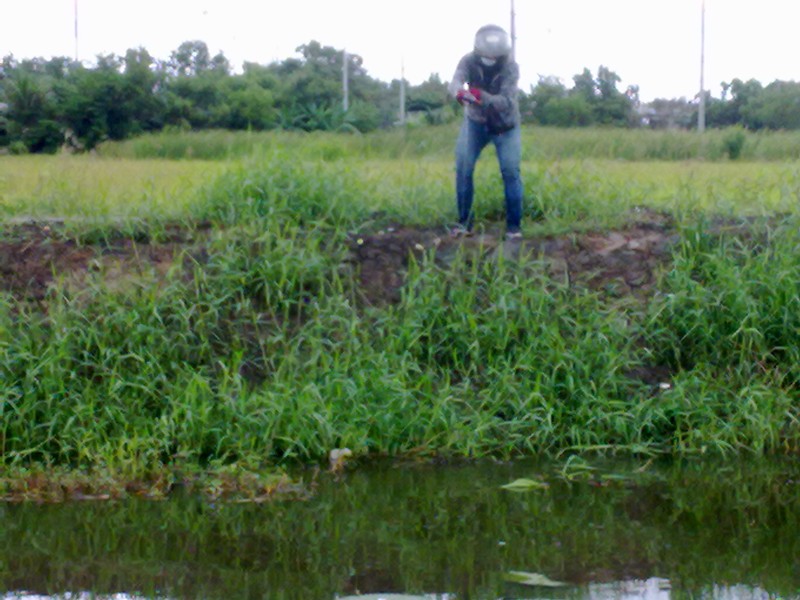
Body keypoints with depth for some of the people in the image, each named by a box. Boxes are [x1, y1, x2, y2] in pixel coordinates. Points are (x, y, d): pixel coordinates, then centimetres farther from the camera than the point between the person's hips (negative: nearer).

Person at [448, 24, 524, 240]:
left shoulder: (510, 67, -23)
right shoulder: (469, 61, -18)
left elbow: (507, 102, -33)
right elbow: (455, 82, -36)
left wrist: (483, 97, -54)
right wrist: (460, 92, -61)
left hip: (505, 126, -2)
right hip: (475, 122, 2)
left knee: (511, 171, -12)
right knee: (463, 168, -9)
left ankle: (514, 225, -3)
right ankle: (464, 221, 2)